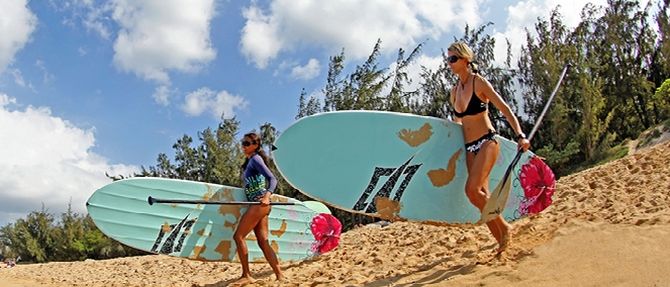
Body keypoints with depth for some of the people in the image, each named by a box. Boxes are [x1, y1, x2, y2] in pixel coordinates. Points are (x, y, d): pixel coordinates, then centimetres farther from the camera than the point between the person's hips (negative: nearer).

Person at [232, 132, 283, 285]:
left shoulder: (255, 159, -6)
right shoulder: (249, 161, 21)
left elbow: (272, 179, -16)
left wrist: (267, 196, -29)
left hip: (259, 203, -10)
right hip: (257, 205, 10)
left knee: (238, 236, -8)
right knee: (263, 242, 6)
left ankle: (246, 275, -3)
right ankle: (279, 275, 6)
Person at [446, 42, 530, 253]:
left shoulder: (479, 83, -7)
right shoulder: (455, 91, 10)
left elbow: (505, 109, -11)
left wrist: (520, 135, -20)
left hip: (486, 143, -7)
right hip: (469, 148, 7)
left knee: (472, 189, -21)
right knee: (482, 195, 3)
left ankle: (504, 227, -2)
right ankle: (501, 240, 14)